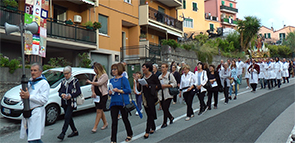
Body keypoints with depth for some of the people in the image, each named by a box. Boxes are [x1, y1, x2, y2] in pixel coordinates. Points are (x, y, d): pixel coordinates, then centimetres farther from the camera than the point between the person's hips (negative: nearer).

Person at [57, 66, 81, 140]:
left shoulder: (75, 81, -3)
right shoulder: (63, 81, 12)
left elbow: (79, 92, -7)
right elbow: (59, 91, 13)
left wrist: (70, 95, -21)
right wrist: (62, 94, -10)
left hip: (71, 102, -6)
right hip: (64, 102, 6)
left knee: (67, 117, -12)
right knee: (69, 117, 12)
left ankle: (62, 133, -11)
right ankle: (75, 131, 25)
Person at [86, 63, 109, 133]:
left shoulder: (104, 76, -9)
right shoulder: (96, 76, 16)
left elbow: (99, 83, -21)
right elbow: (93, 86, 13)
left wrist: (90, 82, -9)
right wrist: (93, 92, -6)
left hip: (103, 95, -8)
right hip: (96, 95, 8)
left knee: (99, 111, -8)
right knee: (100, 110, 12)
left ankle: (95, 127, -6)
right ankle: (105, 123, 27)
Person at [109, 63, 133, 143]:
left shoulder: (123, 79, -5)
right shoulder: (111, 80, 13)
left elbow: (128, 90, -11)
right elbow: (110, 92, 19)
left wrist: (119, 90, -19)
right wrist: (110, 92, -4)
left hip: (123, 102, -4)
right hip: (113, 103, 5)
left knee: (125, 119, 10)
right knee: (114, 121, 2)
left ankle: (129, 135, 32)